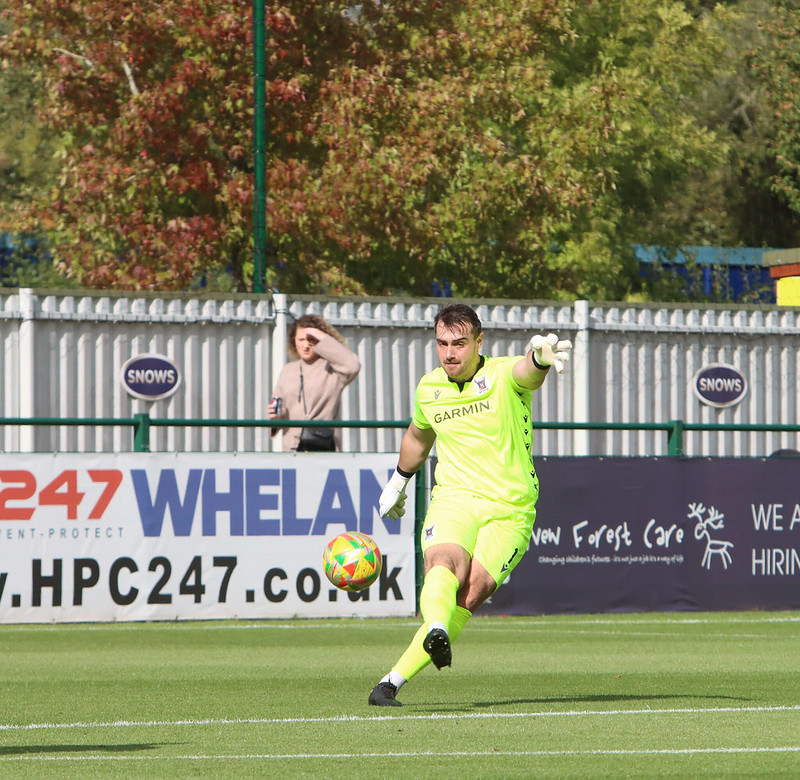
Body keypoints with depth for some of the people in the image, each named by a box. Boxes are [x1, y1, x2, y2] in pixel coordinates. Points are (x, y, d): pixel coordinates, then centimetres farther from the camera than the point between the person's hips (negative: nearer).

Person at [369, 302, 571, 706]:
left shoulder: (503, 376, -6)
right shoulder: (428, 389, 9)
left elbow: (528, 371, -32)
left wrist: (541, 356, -57)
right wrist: (398, 482, 45)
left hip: (510, 509, -3)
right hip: (453, 498, 3)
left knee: (474, 589, -21)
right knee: (444, 563, -30)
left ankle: (395, 680, -18)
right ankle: (436, 632, -60)